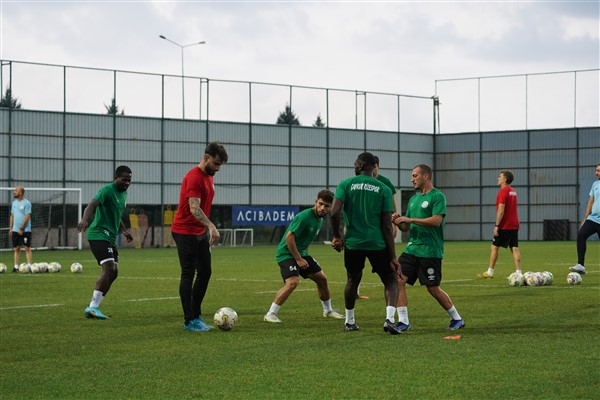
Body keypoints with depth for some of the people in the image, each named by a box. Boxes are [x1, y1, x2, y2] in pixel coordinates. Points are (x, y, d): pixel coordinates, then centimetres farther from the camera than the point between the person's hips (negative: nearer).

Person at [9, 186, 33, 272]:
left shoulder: (27, 203, -8)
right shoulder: (14, 203, 13)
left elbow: (27, 217, -13)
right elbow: (12, 216, 17)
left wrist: (21, 228, -16)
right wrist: (11, 228, 10)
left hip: (25, 230, -6)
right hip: (15, 230, 6)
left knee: (27, 248, -5)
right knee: (16, 249, 6)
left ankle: (29, 266, -5)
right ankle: (16, 267, 8)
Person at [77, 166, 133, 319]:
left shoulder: (123, 193, 16)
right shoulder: (107, 191, -13)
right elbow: (92, 205, -30)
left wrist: (124, 230, 25)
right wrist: (84, 219, -48)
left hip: (110, 237, 10)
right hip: (99, 235, -10)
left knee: (113, 272, 5)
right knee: (109, 268, -21)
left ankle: (93, 307, 9)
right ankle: (93, 307, -21)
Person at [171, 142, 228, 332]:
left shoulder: (209, 176, 11)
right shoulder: (194, 177, -19)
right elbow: (194, 209, -29)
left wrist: (208, 231, 19)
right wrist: (211, 227, -40)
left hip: (200, 233, 9)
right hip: (185, 232, -9)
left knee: (205, 272, 10)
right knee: (188, 275, -6)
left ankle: (196, 315, 19)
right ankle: (189, 321, -3)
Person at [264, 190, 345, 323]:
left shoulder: (320, 219, 7)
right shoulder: (305, 216, -22)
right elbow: (289, 237, -24)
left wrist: (305, 256, 12)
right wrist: (298, 259, -22)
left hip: (300, 253, 9)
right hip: (286, 253, -9)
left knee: (321, 278, 12)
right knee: (292, 282, -28)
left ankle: (328, 311, 33)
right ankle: (270, 314, -21)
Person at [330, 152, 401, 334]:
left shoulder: (346, 185, 0)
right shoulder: (383, 189, 1)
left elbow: (335, 213, -13)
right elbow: (387, 226, -2)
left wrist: (337, 236, 4)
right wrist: (393, 257, 0)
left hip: (353, 243, 1)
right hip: (377, 243, -1)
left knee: (352, 280, 23)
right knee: (390, 280, 12)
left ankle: (349, 322, 31)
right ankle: (389, 319, -9)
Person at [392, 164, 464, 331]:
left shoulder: (437, 196, -7)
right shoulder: (413, 199, 16)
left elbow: (436, 221, -21)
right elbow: (405, 227, 18)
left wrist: (410, 219, -20)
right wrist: (398, 221, -5)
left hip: (430, 252, -7)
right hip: (412, 248, 7)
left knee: (433, 289, 0)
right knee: (398, 280, -8)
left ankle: (457, 319, 18)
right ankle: (403, 322, -4)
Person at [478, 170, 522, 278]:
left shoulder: (503, 191, -13)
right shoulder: (513, 191, 14)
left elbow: (501, 211, -19)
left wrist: (496, 226, -17)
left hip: (504, 226, -8)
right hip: (514, 225, 8)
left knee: (494, 247, 2)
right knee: (514, 248, 3)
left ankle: (490, 272, 5)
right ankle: (519, 272, -3)